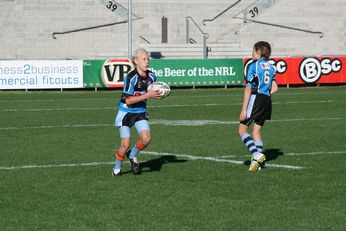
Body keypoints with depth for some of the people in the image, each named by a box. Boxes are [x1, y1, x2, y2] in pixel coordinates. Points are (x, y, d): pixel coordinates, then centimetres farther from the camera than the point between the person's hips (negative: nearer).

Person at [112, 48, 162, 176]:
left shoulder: (151, 76, -3)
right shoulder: (131, 77, -22)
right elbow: (128, 100, -24)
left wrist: (157, 94, -7)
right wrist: (147, 95, -29)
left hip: (141, 112, 5)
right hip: (126, 112, -5)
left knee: (146, 139, -14)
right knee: (125, 145, -7)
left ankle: (132, 155, 16)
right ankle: (117, 168, 19)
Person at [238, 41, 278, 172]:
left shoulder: (253, 66, -6)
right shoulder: (271, 67, 14)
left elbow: (248, 89, -10)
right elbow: (274, 88, 9)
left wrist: (243, 110, -11)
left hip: (256, 99, -7)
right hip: (267, 100, 7)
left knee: (242, 130, -3)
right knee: (257, 131, 12)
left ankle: (257, 154, -17)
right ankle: (258, 161, 5)